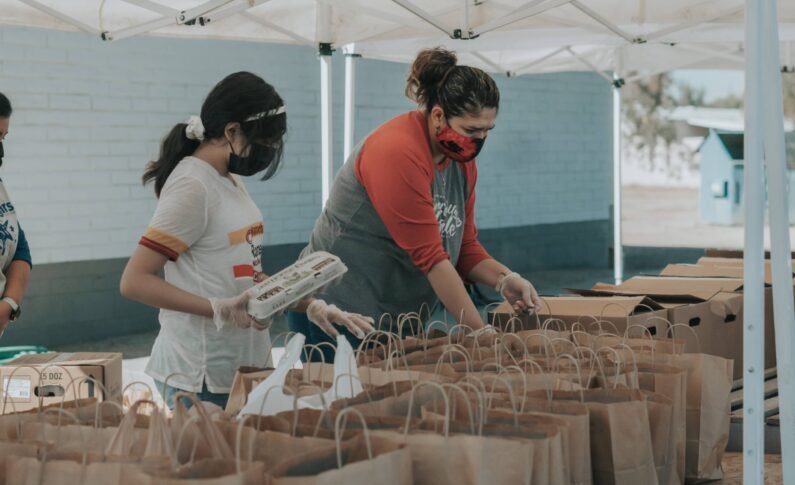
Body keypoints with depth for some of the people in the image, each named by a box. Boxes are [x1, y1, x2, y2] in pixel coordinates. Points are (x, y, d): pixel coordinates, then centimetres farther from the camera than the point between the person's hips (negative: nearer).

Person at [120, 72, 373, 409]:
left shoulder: (230, 181, 10)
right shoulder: (192, 185, -15)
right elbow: (134, 281, -19)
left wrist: (311, 306, 6)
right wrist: (220, 310, -25)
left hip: (245, 366, 9)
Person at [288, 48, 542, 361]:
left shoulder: (462, 158, 4)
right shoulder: (397, 153, -21)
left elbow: (464, 246, 9)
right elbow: (429, 256, -23)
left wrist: (504, 279, -11)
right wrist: (480, 333, -21)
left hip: (400, 320, 8)